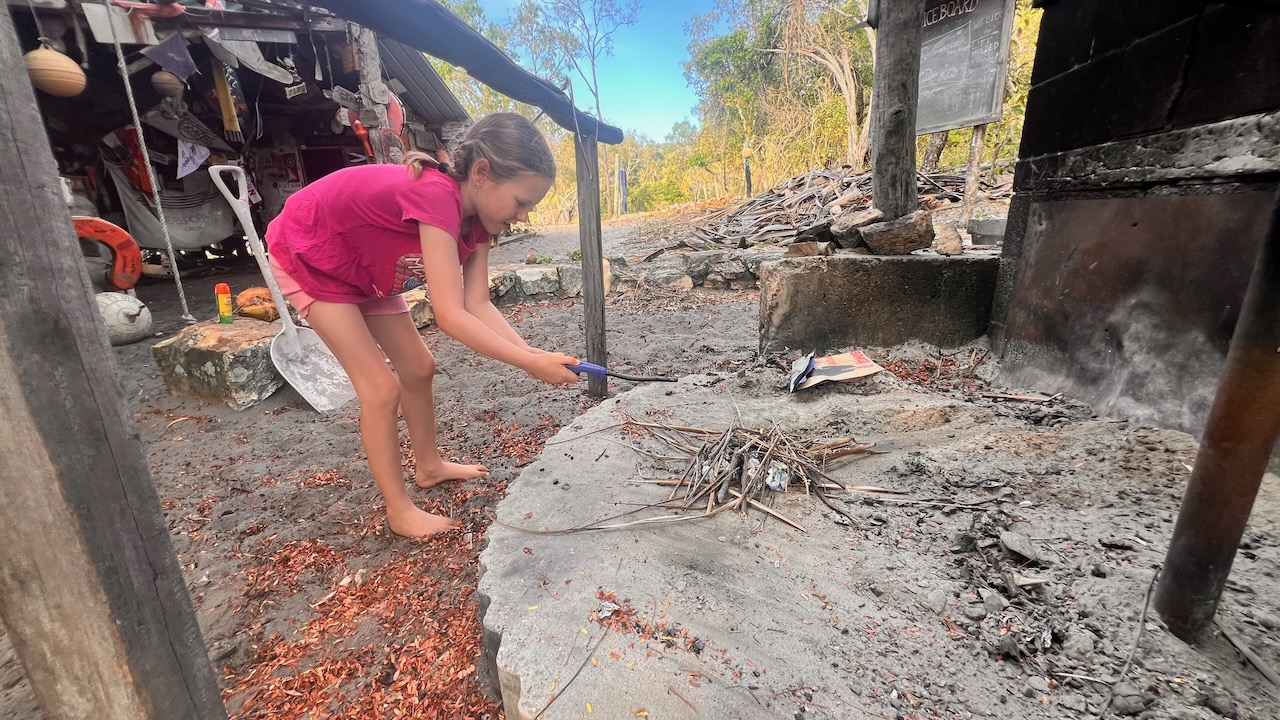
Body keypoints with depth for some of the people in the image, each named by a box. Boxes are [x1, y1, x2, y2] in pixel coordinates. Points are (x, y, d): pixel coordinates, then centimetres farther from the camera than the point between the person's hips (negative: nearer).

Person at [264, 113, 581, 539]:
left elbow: (477, 304, -16)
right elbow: (451, 317, -42)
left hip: (363, 265, 8)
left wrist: (534, 355, -26)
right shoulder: (436, 196, -38)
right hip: (305, 257, -8)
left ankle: (429, 466, 30)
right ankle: (400, 511, 6)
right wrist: (530, 363, -37)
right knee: (380, 388, -10)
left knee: (418, 367, 9)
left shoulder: (476, 216, -12)